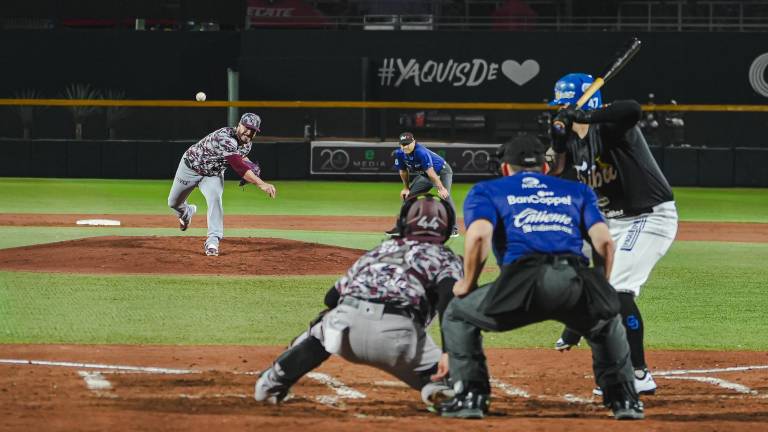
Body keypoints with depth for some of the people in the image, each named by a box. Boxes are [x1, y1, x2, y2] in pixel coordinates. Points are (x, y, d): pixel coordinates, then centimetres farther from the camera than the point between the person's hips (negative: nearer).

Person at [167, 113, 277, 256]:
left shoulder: (247, 145, -12)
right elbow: (238, 166, -50)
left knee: (215, 198, -27)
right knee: (173, 203, 14)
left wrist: (249, 167, -12)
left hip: (213, 174, 4)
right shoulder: (224, 138, -40)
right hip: (191, 167, -4)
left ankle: (213, 241, -28)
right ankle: (187, 212, 51)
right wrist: (261, 184, -59)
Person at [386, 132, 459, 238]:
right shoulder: (400, 154, -13)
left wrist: (441, 188, -42)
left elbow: (431, 172, -39)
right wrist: (406, 188, 8)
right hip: (423, 175, 8)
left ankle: (453, 228, -26)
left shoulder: (421, 152, -35)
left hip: (441, 171, -8)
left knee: (444, 195, -27)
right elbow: (403, 171, 4)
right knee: (408, 195, 6)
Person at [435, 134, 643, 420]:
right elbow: (605, 241, 17)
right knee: (608, 322, 36)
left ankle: (470, 395, 11)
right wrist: (600, 289, 29)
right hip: (577, 281, 3)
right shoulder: (578, 191, 33)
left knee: (458, 314, 23)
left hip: (525, 281, -3)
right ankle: (623, 399, 22)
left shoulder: (486, 191, 25)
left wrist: (468, 284, 15)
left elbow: (479, 235, 3)